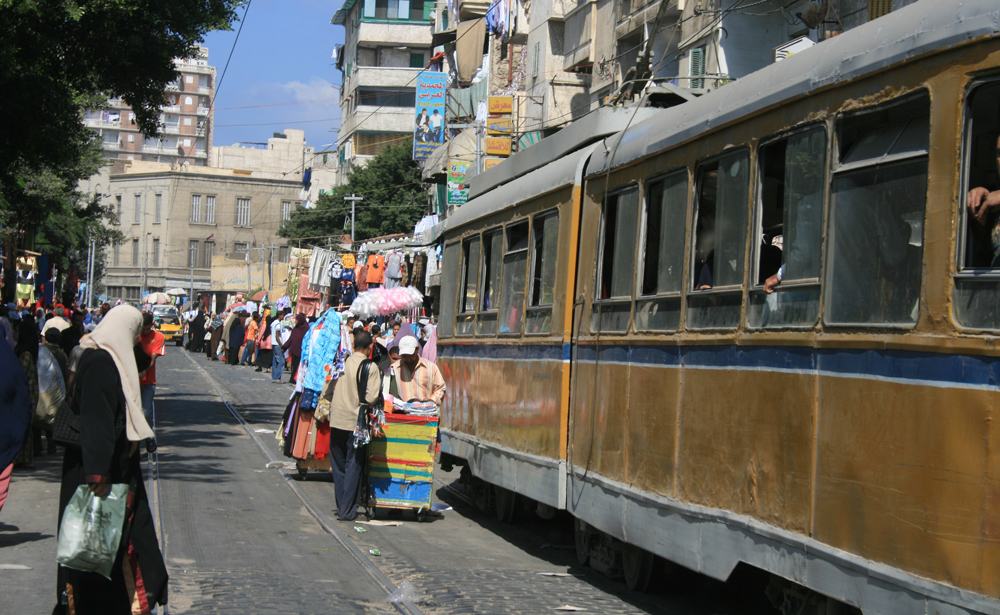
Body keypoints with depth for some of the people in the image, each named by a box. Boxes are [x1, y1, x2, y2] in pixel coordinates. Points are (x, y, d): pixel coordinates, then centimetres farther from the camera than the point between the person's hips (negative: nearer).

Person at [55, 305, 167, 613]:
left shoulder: (110, 359, 12)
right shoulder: (100, 363, -19)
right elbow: (96, 418, -26)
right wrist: (98, 470, -29)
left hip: (117, 461, 10)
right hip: (104, 464, -10)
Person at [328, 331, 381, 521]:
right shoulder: (371, 368, -10)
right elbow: (372, 397, -18)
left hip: (336, 420, 4)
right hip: (356, 422, -4)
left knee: (338, 466, 14)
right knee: (353, 467, 4)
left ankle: (341, 507, 20)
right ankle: (348, 511, 5)